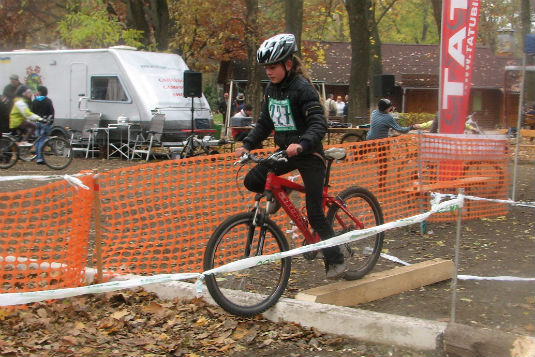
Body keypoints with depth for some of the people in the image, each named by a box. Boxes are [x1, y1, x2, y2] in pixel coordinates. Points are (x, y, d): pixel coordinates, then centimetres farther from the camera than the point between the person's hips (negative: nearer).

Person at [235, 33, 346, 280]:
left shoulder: (302, 88, -18)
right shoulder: (271, 90, 5)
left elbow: (319, 124, -26)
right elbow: (264, 123, 12)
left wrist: (302, 144, -43)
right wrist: (247, 145, -2)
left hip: (309, 154, -7)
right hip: (285, 151, 7)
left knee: (315, 213, -7)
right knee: (251, 181, -11)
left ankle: (336, 260, 6)